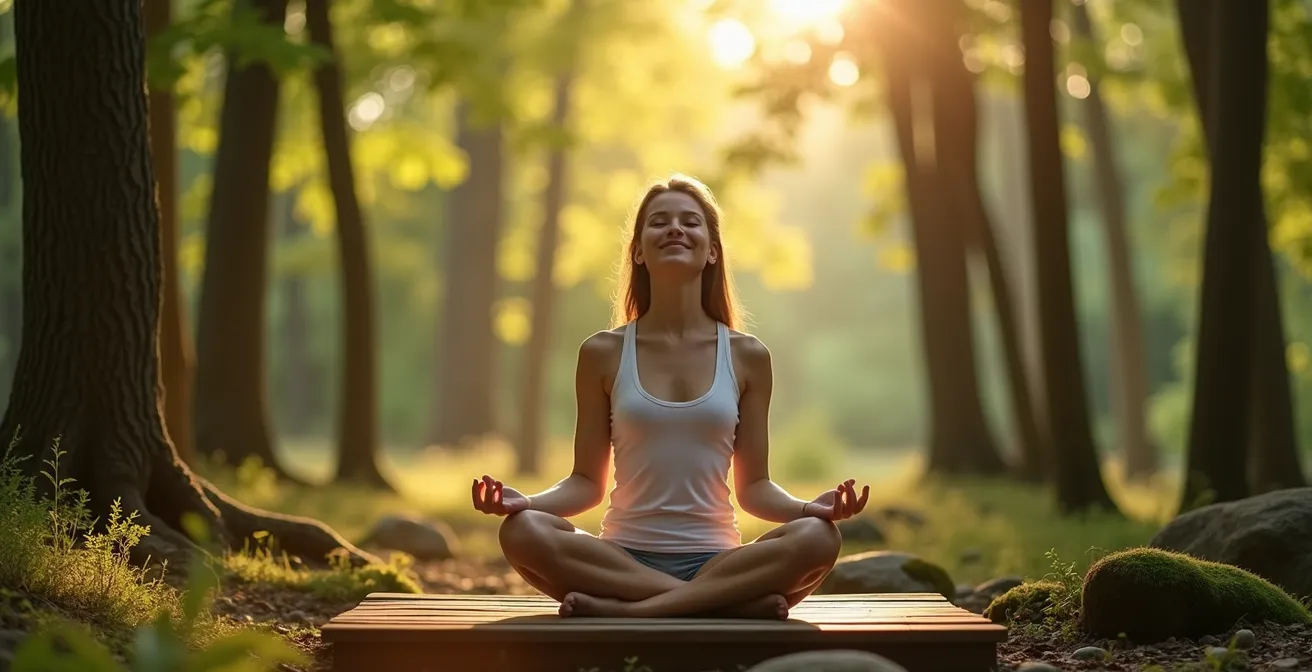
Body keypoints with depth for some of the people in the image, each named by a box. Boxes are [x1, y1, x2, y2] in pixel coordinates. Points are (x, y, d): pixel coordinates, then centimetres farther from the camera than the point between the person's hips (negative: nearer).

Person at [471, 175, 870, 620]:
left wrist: (809, 506, -13)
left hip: (716, 561, 1)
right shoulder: (603, 354, 6)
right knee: (522, 532, -31)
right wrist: (525, 500, -14)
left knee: (818, 538, -29)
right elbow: (587, 482, 6)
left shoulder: (747, 357, 7)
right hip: (623, 560, 0)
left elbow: (754, 487, 8)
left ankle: (626, 608, -29)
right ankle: (726, 601, -30)